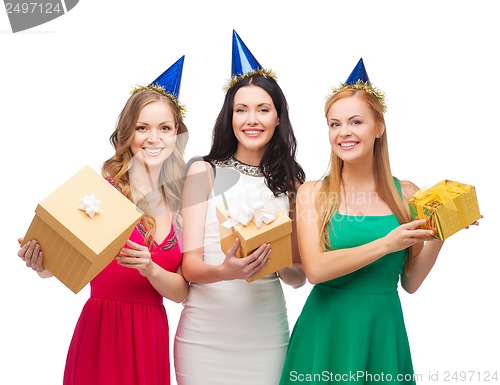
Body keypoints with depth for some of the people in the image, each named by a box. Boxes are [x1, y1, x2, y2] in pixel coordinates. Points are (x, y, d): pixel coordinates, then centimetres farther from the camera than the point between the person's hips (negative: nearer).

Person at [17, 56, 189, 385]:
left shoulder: (177, 203, 6)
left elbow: (181, 292, 1)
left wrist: (149, 268, -17)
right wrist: (41, 264, -28)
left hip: (152, 337, 5)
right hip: (102, 333, -4)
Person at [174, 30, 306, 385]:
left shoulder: (290, 182, 6)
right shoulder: (204, 172, -1)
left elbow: (299, 277, 7)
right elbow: (190, 264, -6)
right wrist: (224, 271, -27)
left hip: (267, 333, 2)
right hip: (206, 329, -2)